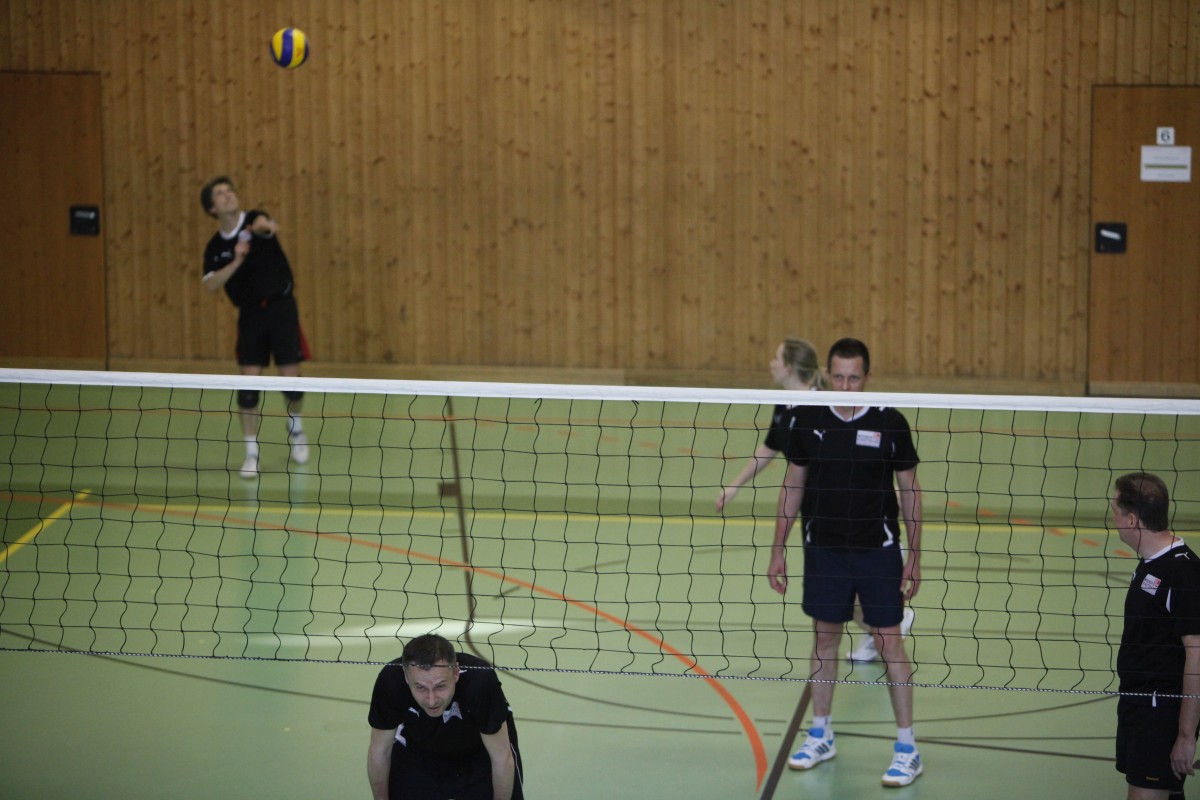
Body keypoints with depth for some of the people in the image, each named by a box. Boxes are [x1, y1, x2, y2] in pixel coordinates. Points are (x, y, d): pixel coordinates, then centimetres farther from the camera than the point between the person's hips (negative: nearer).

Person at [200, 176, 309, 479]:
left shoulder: (254, 220, -6)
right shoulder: (215, 247, 3)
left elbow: (263, 224, -31)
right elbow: (210, 285, -9)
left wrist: (266, 226, -55)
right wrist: (236, 262, -22)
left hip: (281, 307, -2)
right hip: (250, 315, 2)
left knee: (291, 378, 0)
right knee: (248, 383, -6)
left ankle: (295, 426, 31)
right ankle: (252, 452, 4)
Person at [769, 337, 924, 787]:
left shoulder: (890, 423, -7)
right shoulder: (810, 421, -1)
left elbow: (909, 491, -1)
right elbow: (793, 486, 7)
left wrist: (915, 556, -2)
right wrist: (778, 549, 6)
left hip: (878, 549, -2)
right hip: (823, 549, 3)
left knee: (888, 640, -2)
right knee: (824, 637, 11)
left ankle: (907, 748, 5)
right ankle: (821, 736, 25)